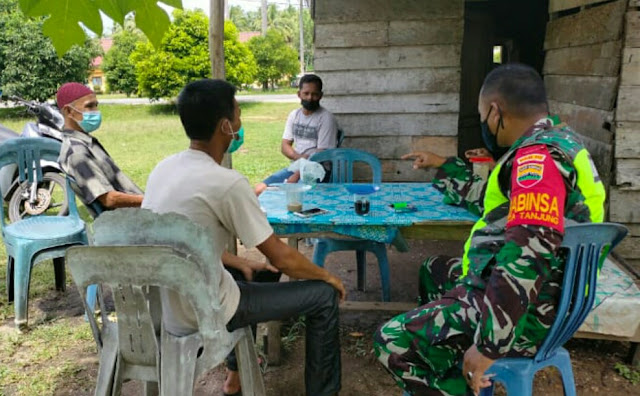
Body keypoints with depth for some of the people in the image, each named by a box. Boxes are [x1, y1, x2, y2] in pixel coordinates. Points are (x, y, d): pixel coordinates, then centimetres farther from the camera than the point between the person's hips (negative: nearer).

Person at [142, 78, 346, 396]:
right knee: (324, 295, 2)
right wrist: (326, 275, 3)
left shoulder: (164, 168, 2)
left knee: (250, 272, 34)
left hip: (162, 307, 8)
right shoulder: (226, 182, -23)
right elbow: (282, 259, -15)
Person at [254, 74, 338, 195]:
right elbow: (285, 146, 10)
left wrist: (296, 176, -20)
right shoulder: (294, 115, 10)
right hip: (295, 167, 6)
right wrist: (299, 157, -13)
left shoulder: (326, 118, -10)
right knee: (259, 190, -8)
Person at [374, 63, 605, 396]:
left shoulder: (538, 156, -22)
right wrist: (444, 166, 32)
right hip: (515, 291, 11)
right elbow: (493, 200, 27)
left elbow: (527, 255, -34)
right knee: (434, 272, 29)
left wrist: (488, 346, -31)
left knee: (391, 342, -13)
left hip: (522, 312, -11)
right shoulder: (552, 144, 12)